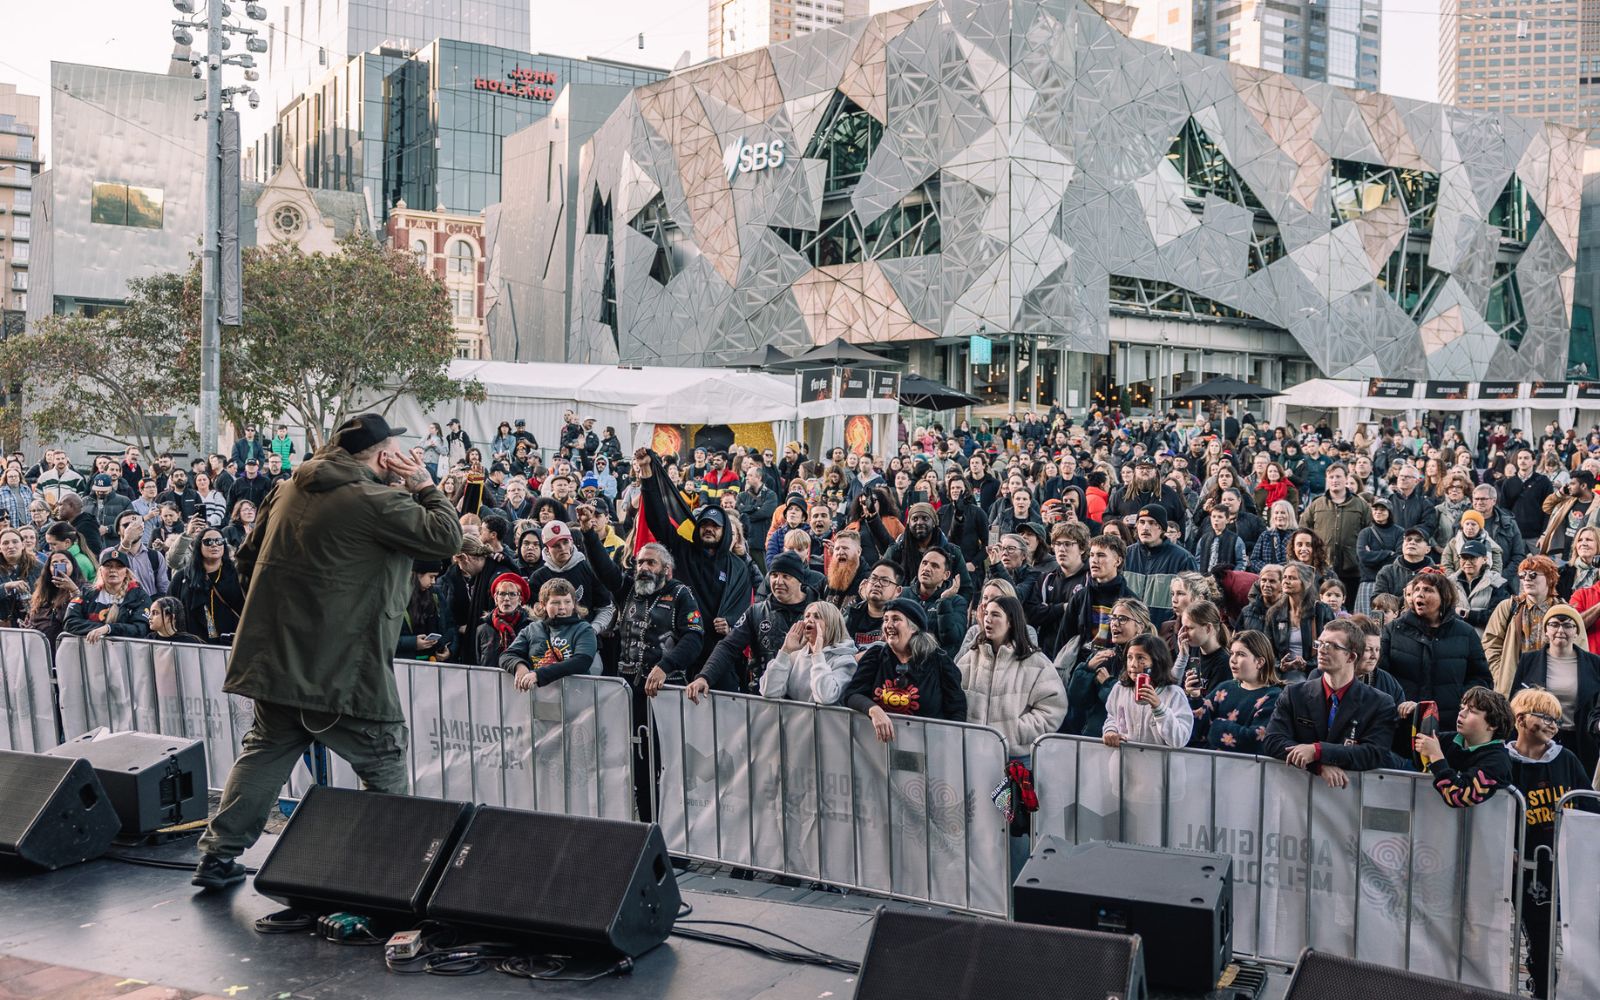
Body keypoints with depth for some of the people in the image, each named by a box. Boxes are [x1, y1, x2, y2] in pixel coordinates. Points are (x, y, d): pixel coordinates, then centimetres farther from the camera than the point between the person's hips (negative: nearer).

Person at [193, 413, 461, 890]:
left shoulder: (289, 489, 9)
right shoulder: (374, 501, -16)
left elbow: (249, 557, 17)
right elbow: (446, 536, -14)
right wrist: (425, 486, -2)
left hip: (276, 657, 7)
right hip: (344, 667, -7)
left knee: (266, 752, 18)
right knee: (384, 765, 7)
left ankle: (217, 856, 20)